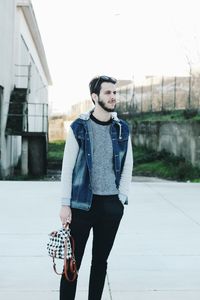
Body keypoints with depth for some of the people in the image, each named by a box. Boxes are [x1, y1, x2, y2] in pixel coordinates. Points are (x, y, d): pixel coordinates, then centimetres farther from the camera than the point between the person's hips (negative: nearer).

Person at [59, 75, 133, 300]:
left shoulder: (122, 128, 5)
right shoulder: (79, 127, -4)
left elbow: (127, 167, 9)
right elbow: (67, 168, -4)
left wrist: (121, 198, 1)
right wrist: (65, 204, -7)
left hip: (111, 205, 3)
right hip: (82, 203, -3)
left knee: (100, 260, 11)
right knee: (73, 260, 1)